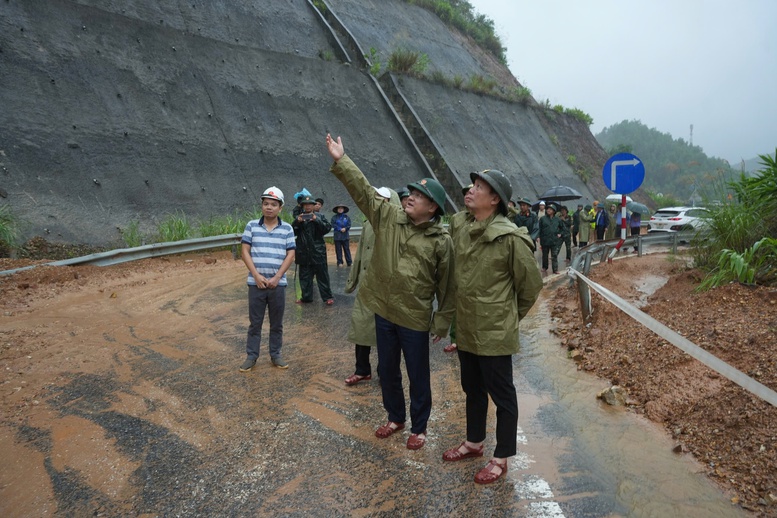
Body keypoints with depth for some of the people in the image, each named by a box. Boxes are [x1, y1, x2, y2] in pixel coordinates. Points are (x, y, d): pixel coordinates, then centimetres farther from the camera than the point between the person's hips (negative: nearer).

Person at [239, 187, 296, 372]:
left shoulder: (287, 229, 1)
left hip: (278, 284, 0)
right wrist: (256, 275, -10)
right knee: (254, 322, 7)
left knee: (277, 323, 10)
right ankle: (251, 356, 18)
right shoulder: (252, 226, 1)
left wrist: (277, 277, -9)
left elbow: (290, 255, -1)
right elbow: (245, 251, -1)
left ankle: (276, 355, 23)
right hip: (256, 283, 0)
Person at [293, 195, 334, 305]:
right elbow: (292, 232, 4)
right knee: (304, 276, 9)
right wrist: (297, 222, -13)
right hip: (303, 252, 3)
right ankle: (306, 297, 20)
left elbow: (328, 228, -7)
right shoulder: (299, 217, 11)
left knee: (322, 275, 2)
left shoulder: (320, 216, 4)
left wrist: (317, 220, -20)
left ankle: (327, 297, 8)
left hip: (318, 251, -3)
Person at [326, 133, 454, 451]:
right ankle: (395, 418, 41)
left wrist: (442, 321, -5)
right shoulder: (388, 217, 0)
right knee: (387, 371, 19)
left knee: (418, 376, 11)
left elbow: (447, 285, -7)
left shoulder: (441, 240, -10)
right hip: (384, 312, 4)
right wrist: (341, 161, -9)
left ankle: (419, 427, 31)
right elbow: (363, 191, -3)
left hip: (415, 318, -4)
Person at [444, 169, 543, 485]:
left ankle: (501, 459, 26)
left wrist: (511, 316, 3)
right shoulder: (458, 225, 0)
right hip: (465, 328, 7)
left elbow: (531, 283, -9)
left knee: (502, 394, 10)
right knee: (473, 389, 23)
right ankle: (474, 442, 43)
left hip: (494, 332, -7)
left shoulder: (510, 238, -20)